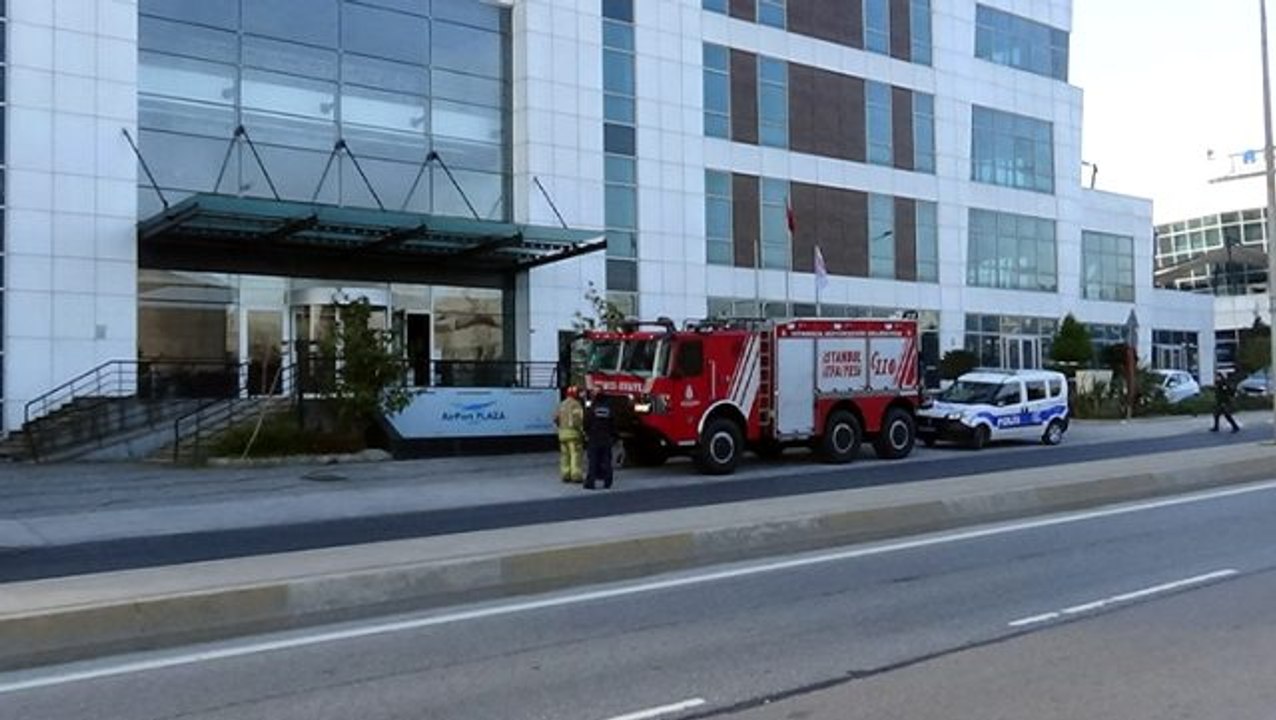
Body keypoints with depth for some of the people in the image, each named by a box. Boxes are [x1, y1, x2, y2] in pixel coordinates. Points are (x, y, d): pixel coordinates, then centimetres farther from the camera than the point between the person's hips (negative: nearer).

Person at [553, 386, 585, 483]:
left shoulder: (561, 404, 13)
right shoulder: (576, 404, -10)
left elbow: (555, 418, 12)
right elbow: (578, 419, -19)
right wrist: (582, 430, -10)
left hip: (562, 433, 7)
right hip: (573, 432, -7)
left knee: (565, 455, 12)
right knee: (576, 454, -5)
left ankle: (565, 475, 14)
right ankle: (576, 476, -9)